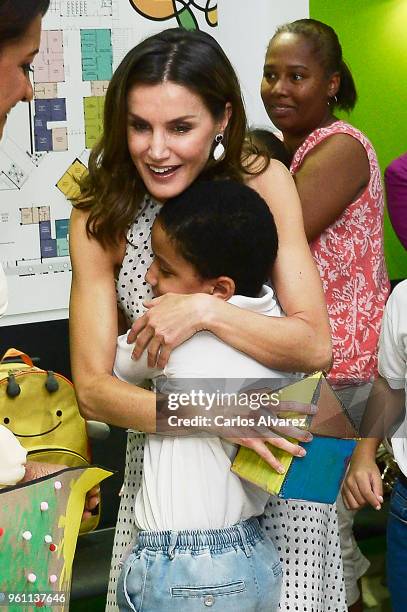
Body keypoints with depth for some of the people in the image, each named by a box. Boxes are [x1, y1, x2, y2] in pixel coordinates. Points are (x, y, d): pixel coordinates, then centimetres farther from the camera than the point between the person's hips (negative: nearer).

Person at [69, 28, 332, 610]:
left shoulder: (263, 182, -13)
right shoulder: (101, 219, -12)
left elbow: (315, 346, -16)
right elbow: (93, 388, -14)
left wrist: (205, 310, -31)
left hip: (279, 447, -1)